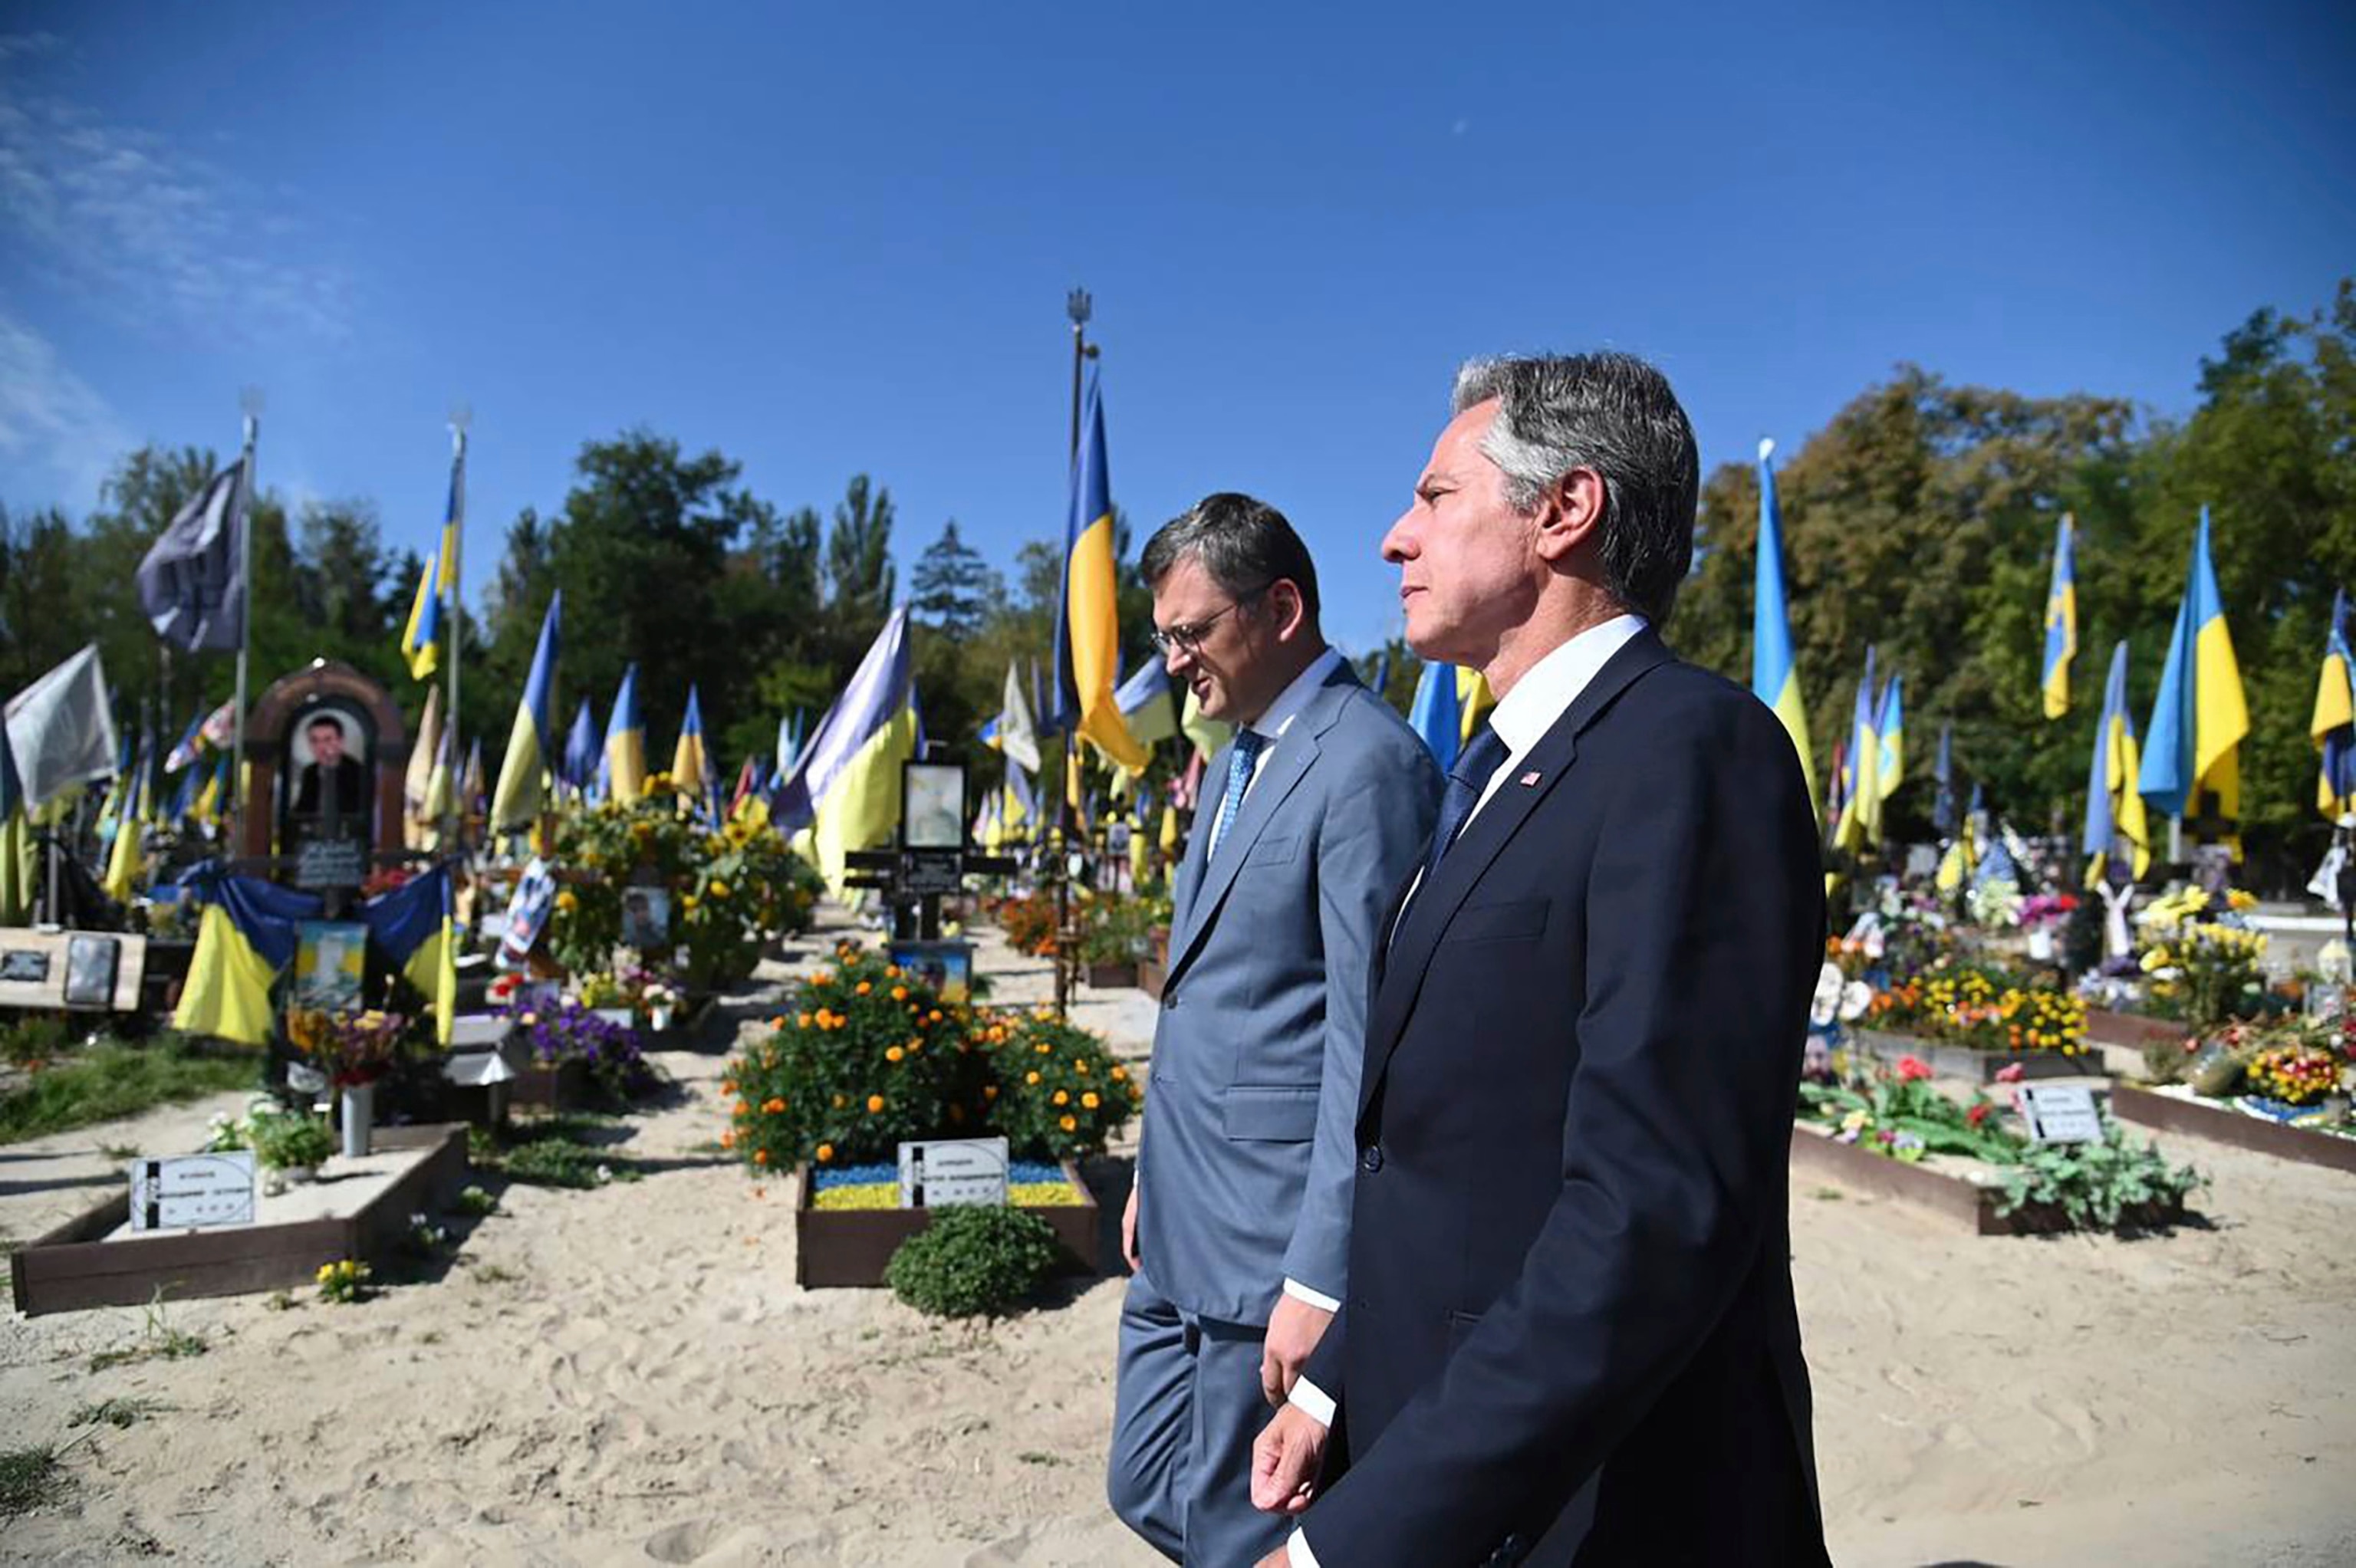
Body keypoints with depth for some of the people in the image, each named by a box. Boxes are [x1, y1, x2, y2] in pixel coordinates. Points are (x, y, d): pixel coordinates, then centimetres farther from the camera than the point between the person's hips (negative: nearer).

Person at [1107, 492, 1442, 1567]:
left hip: (1271, 1236, -9)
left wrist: (1320, 1278, -20)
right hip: (1183, 1230, 9)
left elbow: (1366, 1036, -21)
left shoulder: (1368, 762, -18)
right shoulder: (1239, 753, 13)